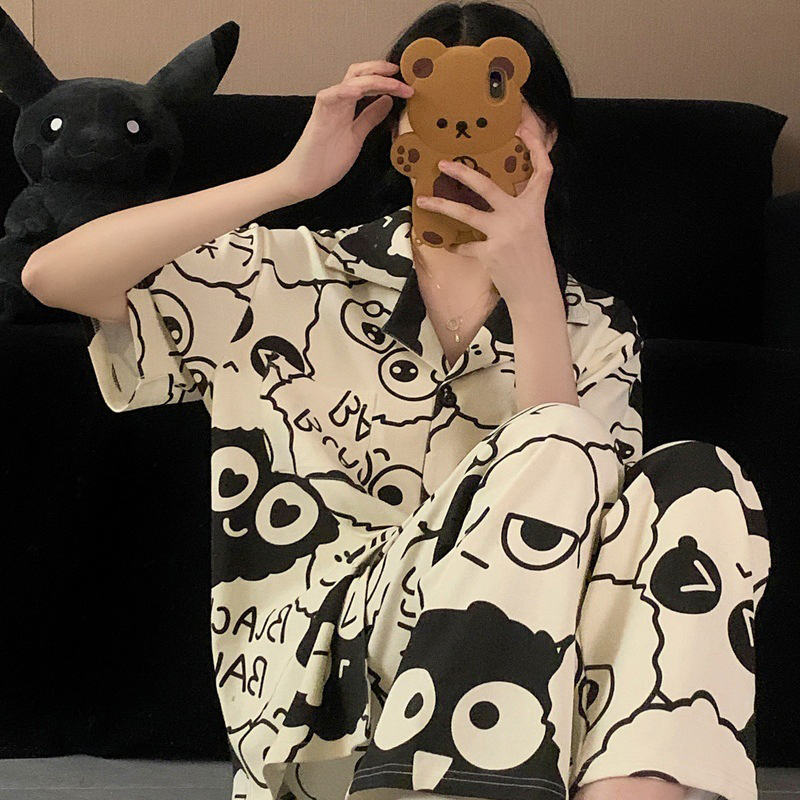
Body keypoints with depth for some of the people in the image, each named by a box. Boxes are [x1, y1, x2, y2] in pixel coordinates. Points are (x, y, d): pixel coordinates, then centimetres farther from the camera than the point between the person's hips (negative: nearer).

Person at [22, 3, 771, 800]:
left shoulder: (597, 334, 13)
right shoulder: (299, 279, 9)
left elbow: (576, 513, -8)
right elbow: (51, 275, -4)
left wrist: (531, 292, -18)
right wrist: (291, 179, -10)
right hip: (318, 665, -3)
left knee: (700, 485, -21)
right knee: (551, 445, -25)